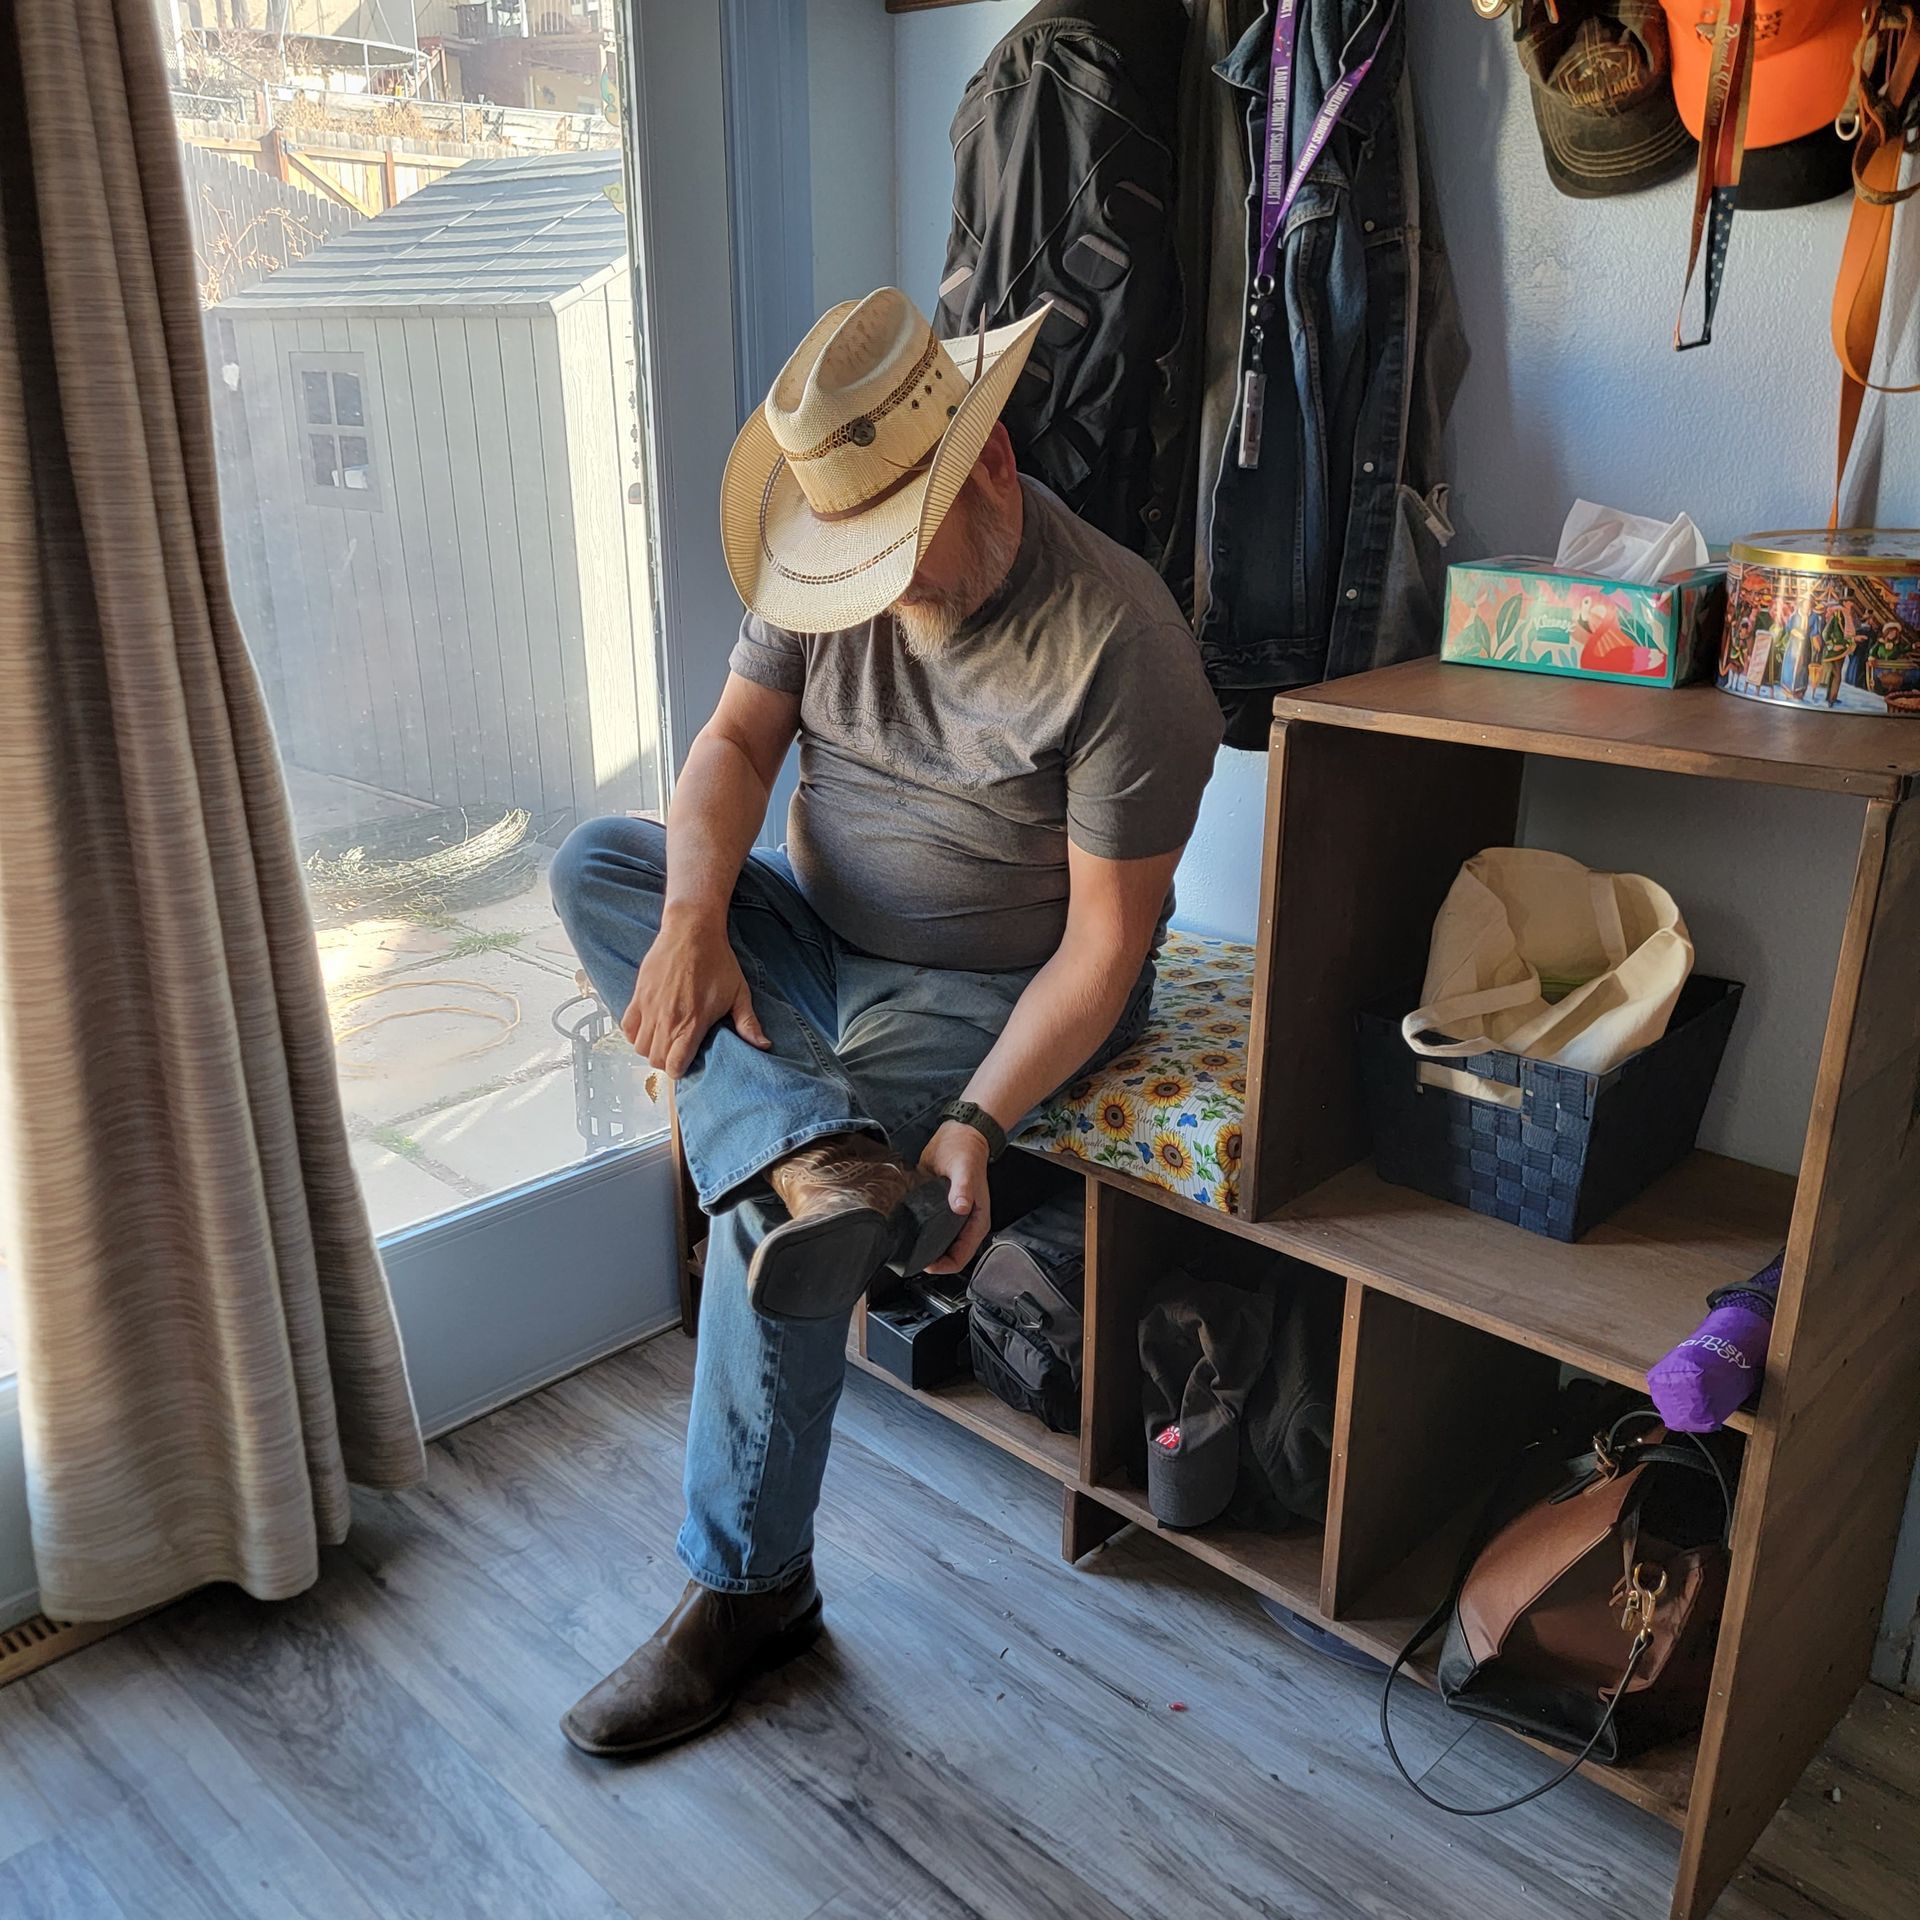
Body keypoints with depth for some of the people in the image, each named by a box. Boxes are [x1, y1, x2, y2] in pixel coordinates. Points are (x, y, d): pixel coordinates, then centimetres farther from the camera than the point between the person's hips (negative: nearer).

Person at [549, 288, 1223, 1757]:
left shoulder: (1122, 641, -21)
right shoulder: (830, 566, -2)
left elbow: (1107, 939, -21)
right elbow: (737, 740, -5)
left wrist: (976, 1122, -31)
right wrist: (693, 917, -25)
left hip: (989, 992, -6)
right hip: (814, 936, 7)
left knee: (774, 1204, -25)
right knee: (594, 862, -14)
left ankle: (749, 1590, -5)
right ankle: (811, 1155, -33)